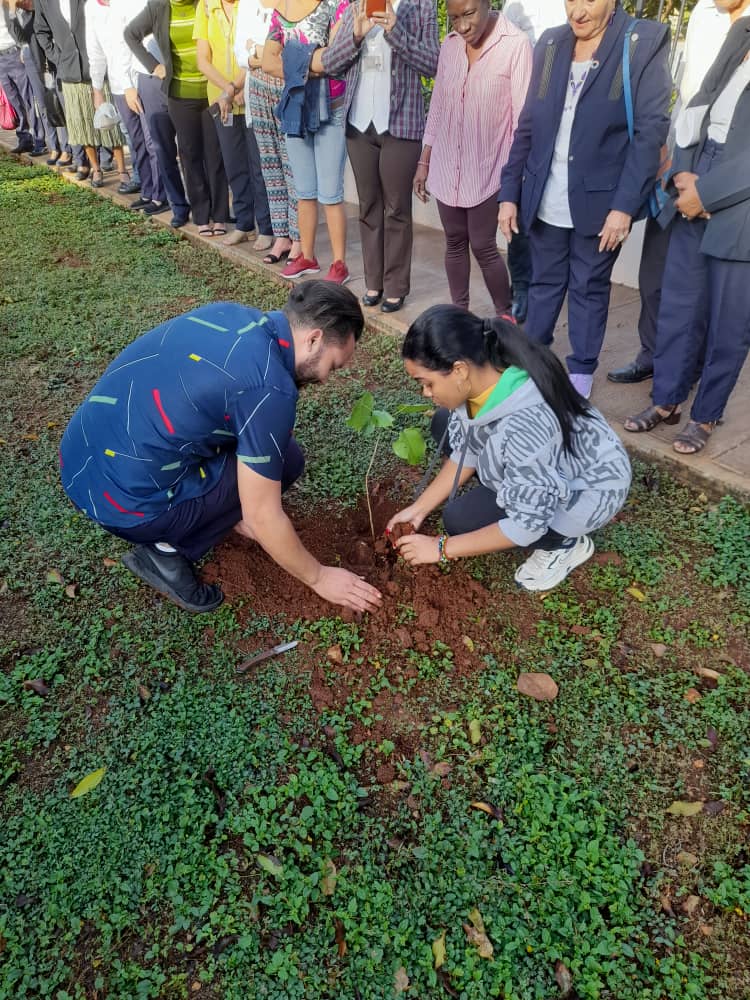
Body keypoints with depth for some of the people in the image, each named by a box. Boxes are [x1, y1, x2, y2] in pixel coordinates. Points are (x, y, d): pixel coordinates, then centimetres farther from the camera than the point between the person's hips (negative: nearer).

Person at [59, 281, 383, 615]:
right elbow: (263, 518, -13)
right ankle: (168, 551, 1)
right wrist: (318, 577, 4)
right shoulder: (269, 388, -19)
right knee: (284, 460, 2)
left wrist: (236, 512, 25)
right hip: (125, 498, -8)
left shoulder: (230, 313, 6)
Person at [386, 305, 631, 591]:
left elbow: (527, 524, -32)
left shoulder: (526, 425, -41)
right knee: (445, 424, 1)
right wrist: (419, 508, -5)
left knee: (461, 519, -20)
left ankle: (565, 544, 1)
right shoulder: (480, 378, -18)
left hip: (589, 489, -7)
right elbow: (466, 452, -2)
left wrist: (441, 548, -24)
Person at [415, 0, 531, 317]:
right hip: (447, 167, 5)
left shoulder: (516, 45, -12)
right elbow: (437, 106, 12)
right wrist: (424, 162, 12)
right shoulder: (449, 45, 5)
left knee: (483, 247, -4)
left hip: (487, 169, -5)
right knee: (455, 243, 9)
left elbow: (523, 116, -12)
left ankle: (506, 317, 14)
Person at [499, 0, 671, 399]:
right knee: (544, 283, 14)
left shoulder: (645, 42, -6)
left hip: (600, 201, -3)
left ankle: (581, 372, 20)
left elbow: (651, 131, -11)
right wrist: (509, 191, 4)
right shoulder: (549, 43, 7)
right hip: (545, 201, 4)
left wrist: (625, 204, -18)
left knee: (589, 289, 8)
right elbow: (527, 126, 9)